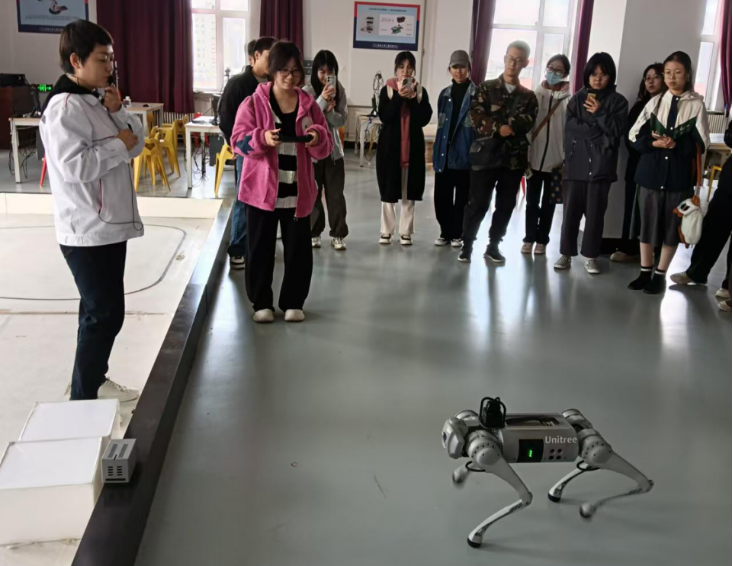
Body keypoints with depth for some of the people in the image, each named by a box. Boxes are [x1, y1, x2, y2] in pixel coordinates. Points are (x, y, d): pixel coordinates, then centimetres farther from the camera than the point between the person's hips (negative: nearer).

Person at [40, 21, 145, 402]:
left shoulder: (98, 99, 12)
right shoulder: (64, 107, -17)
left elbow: (137, 142, 12)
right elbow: (74, 166, -27)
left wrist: (118, 113, -4)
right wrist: (118, 144, -16)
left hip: (110, 225, 10)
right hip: (88, 231, -10)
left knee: (100, 310, 19)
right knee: (105, 314, -4)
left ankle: (95, 382, 34)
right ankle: (82, 401, 9)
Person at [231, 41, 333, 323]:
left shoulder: (309, 105, 6)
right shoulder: (253, 103, -2)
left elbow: (326, 147, 5)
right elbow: (238, 140, -9)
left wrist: (318, 139, -18)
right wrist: (262, 138, -28)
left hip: (297, 191, 2)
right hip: (262, 189, -2)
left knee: (299, 249, 7)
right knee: (260, 248, 6)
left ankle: (293, 302, 22)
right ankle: (261, 302, 21)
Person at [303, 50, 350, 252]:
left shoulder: (340, 91, 1)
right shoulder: (307, 91, -9)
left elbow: (342, 120, -2)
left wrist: (330, 111, -21)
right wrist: (322, 99, -26)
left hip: (333, 148, 2)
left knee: (336, 193, 2)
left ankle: (338, 234, 8)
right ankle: (313, 233, 17)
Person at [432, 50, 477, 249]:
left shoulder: (477, 94, -3)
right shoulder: (445, 94, 11)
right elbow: (441, 124, 15)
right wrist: (437, 151, 10)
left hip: (465, 153, -4)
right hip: (445, 152, 4)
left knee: (462, 197, 5)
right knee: (442, 195, 5)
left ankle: (457, 234, 15)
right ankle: (445, 233, 18)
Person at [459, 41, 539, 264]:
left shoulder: (528, 96, 11)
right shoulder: (487, 88, 5)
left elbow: (528, 122, -5)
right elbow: (477, 117, -8)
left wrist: (508, 126, -19)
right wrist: (499, 128, -18)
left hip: (514, 158, 3)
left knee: (506, 205, 8)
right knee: (478, 203, -2)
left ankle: (493, 245, 22)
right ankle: (467, 245, 11)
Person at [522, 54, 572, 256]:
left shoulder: (569, 100, -4)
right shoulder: (535, 95, 3)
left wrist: (566, 158, -6)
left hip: (556, 160, -1)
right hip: (534, 157, 1)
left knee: (548, 202, 8)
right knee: (532, 200, 7)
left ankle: (542, 240, 17)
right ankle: (529, 239, 16)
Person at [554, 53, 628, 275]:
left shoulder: (618, 101, 5)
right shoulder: (578, 98, 8)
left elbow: (616, 131, -4)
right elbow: (571, 127, -3)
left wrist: (599, 113, -15)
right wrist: (599, 134, -9)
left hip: (601, 164, -1)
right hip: (576, 162, 1)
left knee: (595, 212, 2)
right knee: (571, 210, 2)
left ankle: (591, 256, 12)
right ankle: (566, 253, 12)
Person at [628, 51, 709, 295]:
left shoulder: (697, 105, -2)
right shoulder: (654, 102, 5)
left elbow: (700, 145, -4)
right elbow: (635, 137, 3)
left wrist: (675, 145, -19)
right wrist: (655, 143, -15)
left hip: (680, 176, -2)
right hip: (651, 172, 2)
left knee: (672, 226, 5)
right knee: (647, 222, 7)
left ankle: (660, 275, 15)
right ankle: (645, 272, 19)